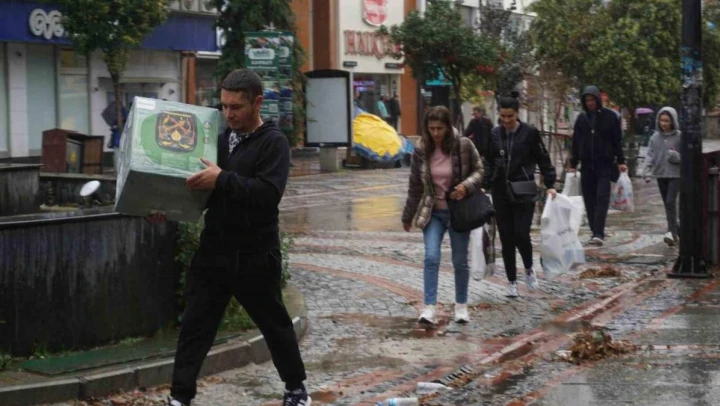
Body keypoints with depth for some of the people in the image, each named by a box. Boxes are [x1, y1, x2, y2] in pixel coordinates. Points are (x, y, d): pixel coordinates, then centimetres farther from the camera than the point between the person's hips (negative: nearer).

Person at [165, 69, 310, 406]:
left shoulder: (273, 143, -8)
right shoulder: (220, 138, 9)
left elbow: (269, 193, -23)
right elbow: (200, 186, 18)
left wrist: (222, 179, -29)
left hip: (255, 255, -4)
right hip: (213, 251, 5)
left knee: (275, 324, 12)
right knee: (195, 325, 0)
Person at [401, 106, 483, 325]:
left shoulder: (463, 145, -12)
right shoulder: (421, 151, -6)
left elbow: (479, 171, -1)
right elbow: (415, 186, 4)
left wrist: (467, 185, -22)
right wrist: (408, 216, 10)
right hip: (433, 212, 1)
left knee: (460, 261, 8)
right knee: (431, 257, -12)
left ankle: (461, 305, 24)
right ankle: (430, 308, -11)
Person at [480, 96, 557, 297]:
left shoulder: (530, 133, -4)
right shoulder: (495, 134, 6)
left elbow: (543, 160, 1)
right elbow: (489, 163, 15)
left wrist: (550, 185, -4)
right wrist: (484, 186, 9)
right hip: (500, 192, 3)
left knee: (521, 234, -12)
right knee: (506, 238, 4)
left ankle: (529, 269, 17)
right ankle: (512, 281, 14)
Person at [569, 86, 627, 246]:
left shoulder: (610, 116, 2)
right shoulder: (581, 118, 10)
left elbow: (617, 141, 3)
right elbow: (576, 143, 13)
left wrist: (621, 161, -2)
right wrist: (573, 165, 10)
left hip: (605, 165, -4)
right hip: (587, 165, 4)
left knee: (602, 197, -13)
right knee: (589, 201, 3)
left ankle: (599, 233, -19)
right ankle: (595, 232, 10)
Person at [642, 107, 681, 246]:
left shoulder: (679, 137, -4)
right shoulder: (655, 137, 6)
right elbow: (650, 155, 4)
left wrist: (677, 156, -20)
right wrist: (647, 171, -9)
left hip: (676, 174, -4)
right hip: (661, 175, 4)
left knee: (671, 201, -16)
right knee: (667, 204, 9)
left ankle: (671, 231, -15)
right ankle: (675, 232, 21)